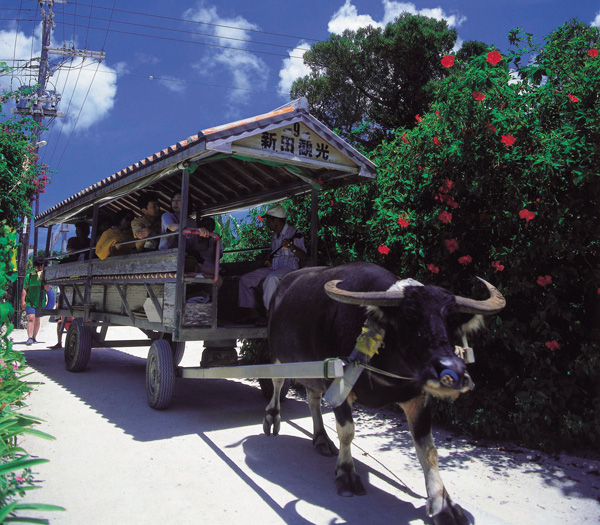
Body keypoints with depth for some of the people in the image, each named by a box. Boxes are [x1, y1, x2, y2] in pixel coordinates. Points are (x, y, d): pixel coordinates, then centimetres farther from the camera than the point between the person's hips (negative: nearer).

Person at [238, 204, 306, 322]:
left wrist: (292, 247, -29)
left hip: (289, 268, -8)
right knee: (245, 279, -1)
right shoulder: (275, 235, 18)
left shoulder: (294, 233, -5)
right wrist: (268, 261, 12)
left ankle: (270, 311, -33)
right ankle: (250, 312, 1)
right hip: (273, 268, 8)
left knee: (271, 277, -40)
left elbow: (303, 257, -13)